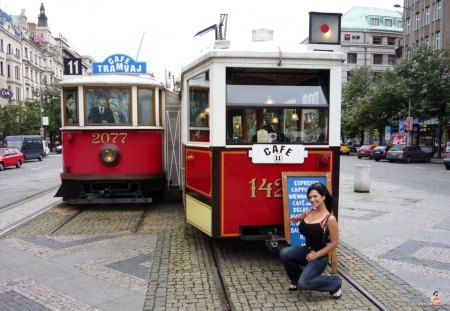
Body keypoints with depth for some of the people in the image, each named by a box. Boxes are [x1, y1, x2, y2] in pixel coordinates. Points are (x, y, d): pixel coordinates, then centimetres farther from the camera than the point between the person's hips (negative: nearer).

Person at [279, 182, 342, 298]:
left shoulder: (330, 219, -18)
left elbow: (334, 243, -16)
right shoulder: (309, 212, 0)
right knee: (284, 253, -18)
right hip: (306, 250, 6)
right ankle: (296, 280, 10)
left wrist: (316, 255, -15)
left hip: (319, 256, -6)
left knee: (304, 283, -20)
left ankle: (335, 283, 6)